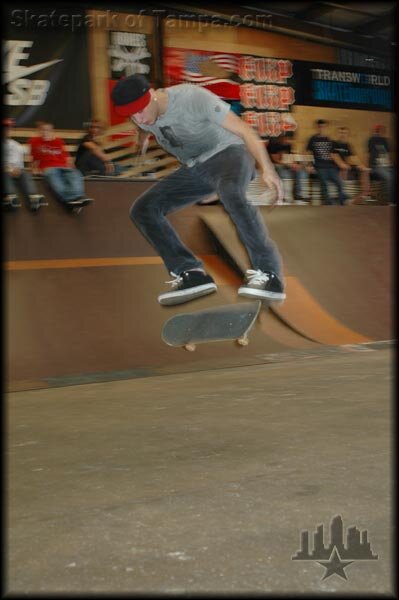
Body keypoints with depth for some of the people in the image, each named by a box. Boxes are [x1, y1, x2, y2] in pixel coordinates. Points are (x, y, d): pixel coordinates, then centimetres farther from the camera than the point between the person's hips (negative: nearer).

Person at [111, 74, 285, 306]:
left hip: (228, 153, -7)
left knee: (231, 194, -41)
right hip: (194, 169, 7)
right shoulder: (143, 117, -5)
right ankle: (192, 274, -16)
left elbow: (245, 130, -23)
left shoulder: (193, 98, -23)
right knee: (143, 209, -9)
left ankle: (269, 274, -35)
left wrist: (268, 169, -31)